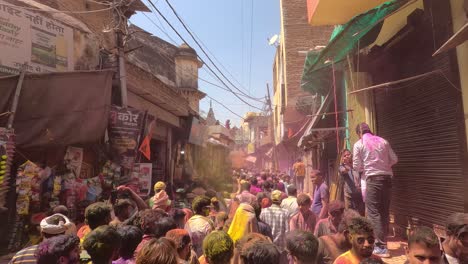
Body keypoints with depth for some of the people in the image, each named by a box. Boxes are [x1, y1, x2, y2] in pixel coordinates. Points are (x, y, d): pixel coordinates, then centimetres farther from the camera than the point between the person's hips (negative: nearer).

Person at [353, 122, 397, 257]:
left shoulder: (359, 144, 0)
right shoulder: (383, 141, 11)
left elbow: (357, 167, -1)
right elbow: (394, 159, 12)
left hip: (373, 179, -5)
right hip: (387, 178, 6)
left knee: (374, 212, -2)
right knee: (385, 211, 13)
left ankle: (380, 247, -2)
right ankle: (383, 241, 24)